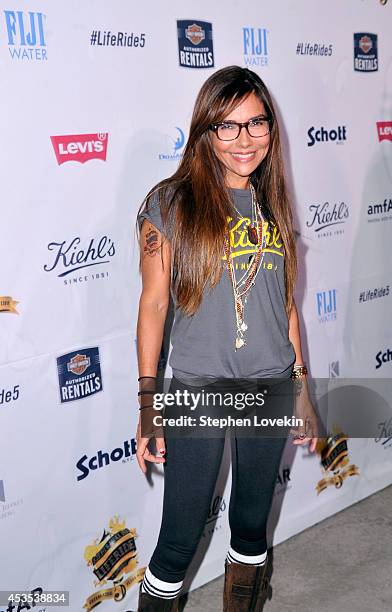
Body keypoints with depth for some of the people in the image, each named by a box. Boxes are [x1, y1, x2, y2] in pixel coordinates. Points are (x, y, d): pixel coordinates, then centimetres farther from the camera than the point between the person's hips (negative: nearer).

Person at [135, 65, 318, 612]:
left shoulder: (272, 205, 7)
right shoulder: (171, 202, -7)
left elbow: (287, 303, 10)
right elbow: (154, 302, -7)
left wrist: (302, 385, 11)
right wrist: (147, 401, -9)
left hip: (271, 388, 4)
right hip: (198, 390, -4)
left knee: (252, 525, 19)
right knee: (180, 539, 3)